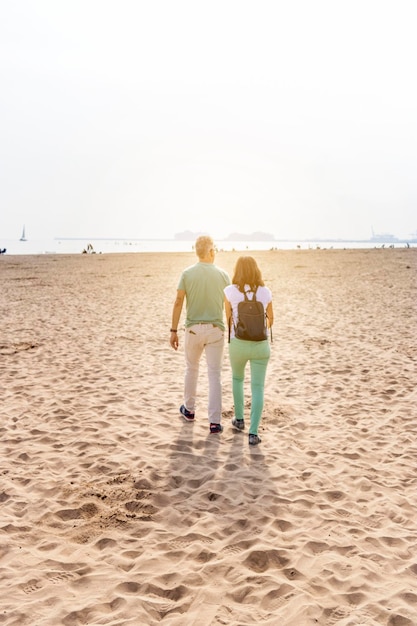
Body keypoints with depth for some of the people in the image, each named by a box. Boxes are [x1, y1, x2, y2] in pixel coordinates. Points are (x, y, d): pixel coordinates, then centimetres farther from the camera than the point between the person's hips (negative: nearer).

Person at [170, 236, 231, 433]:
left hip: (193, 329, 1)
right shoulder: (222, 274, -2)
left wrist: (174, 330, -1)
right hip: (215, 329, -1)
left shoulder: (187, 273, -4)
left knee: (191, 369, 20)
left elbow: (178, 302, -7)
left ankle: (189, 410, 35)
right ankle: (214, 421, 1)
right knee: (214, 375, 3)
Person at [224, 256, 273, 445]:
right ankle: (253, 433, -3)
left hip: (238, 344, 0)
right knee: (258, 388, 5)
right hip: (260, 345, 0)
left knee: (237, 378, 26)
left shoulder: (230, 291, -6)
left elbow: (228, 320, 2)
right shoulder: (265, 292, 1)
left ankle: (239, 419, 36)